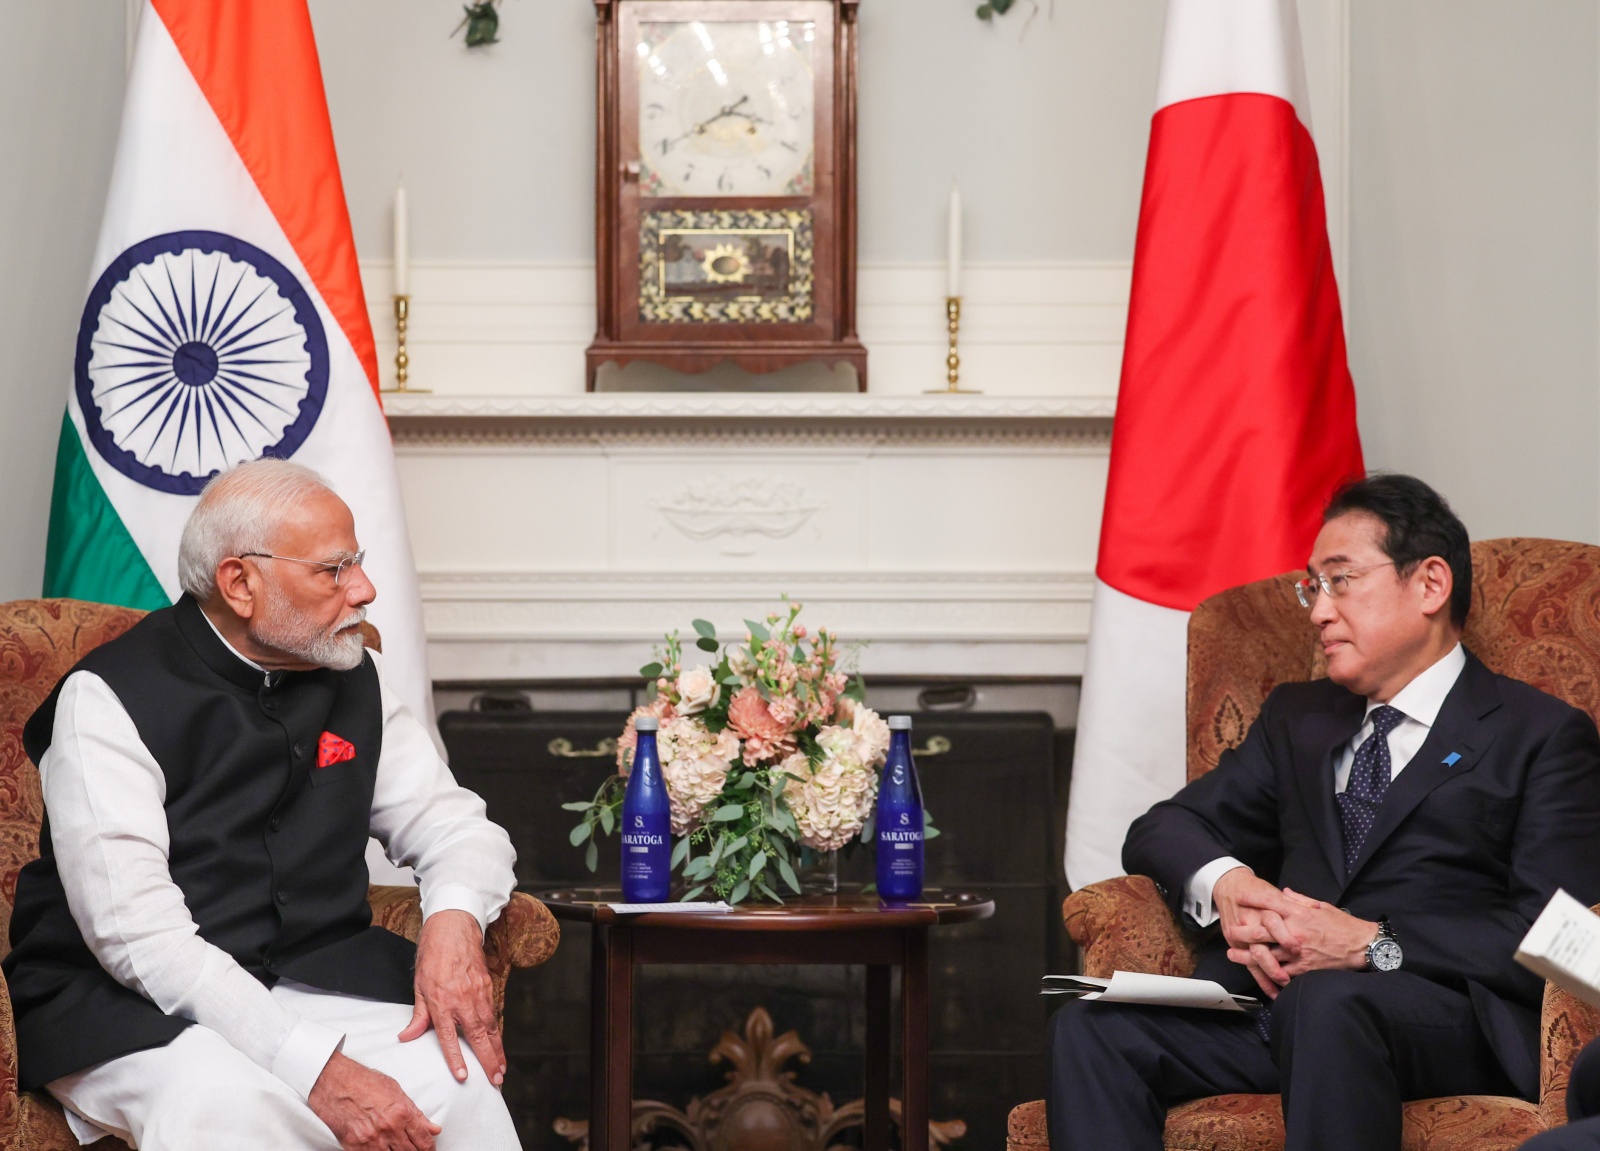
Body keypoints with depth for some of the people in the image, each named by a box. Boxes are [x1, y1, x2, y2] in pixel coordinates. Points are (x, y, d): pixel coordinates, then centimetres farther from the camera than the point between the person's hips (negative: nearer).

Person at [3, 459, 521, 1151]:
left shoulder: (355, 680, 10)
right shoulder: (108, 696, -11)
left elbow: (452, 823, 17)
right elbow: (135, 929, -20)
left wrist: (454, 919, -10)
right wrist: (315, 1067, -29)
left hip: (315, 979, 5)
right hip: (126, 1005, -5)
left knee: (463, 1075, -24)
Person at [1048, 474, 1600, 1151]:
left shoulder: (1543, 736, 9)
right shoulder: (1297, 718, 29)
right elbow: (1161, 830, 21)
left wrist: (1376, 945, -15)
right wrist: (1225, 885, -3)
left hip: (1448, 1020, -5)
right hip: (1275, 993, 5)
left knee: (1325, 1001, -39)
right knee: (1092, 1025, -23)